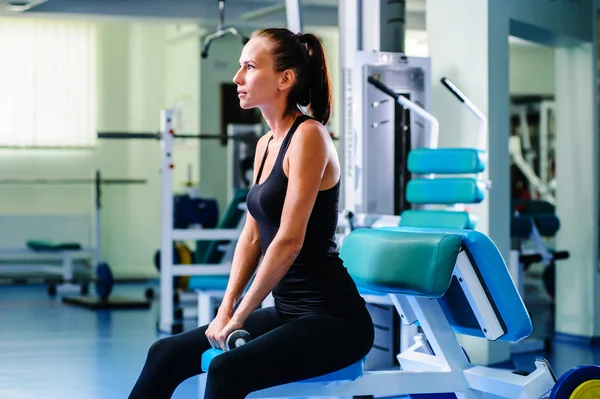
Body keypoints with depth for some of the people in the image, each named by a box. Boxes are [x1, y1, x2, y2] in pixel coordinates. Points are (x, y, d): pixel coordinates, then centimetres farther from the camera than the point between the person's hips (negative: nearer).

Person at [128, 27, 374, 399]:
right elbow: (252, 236, 14)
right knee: (166, 354, 2)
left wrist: (239, 317, -15)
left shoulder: (308, 136, -15)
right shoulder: (266, 144, 12)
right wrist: (226, 309, 3)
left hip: (333, 319, -9)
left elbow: (289, 241, -20)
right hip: (287, 312, 9)